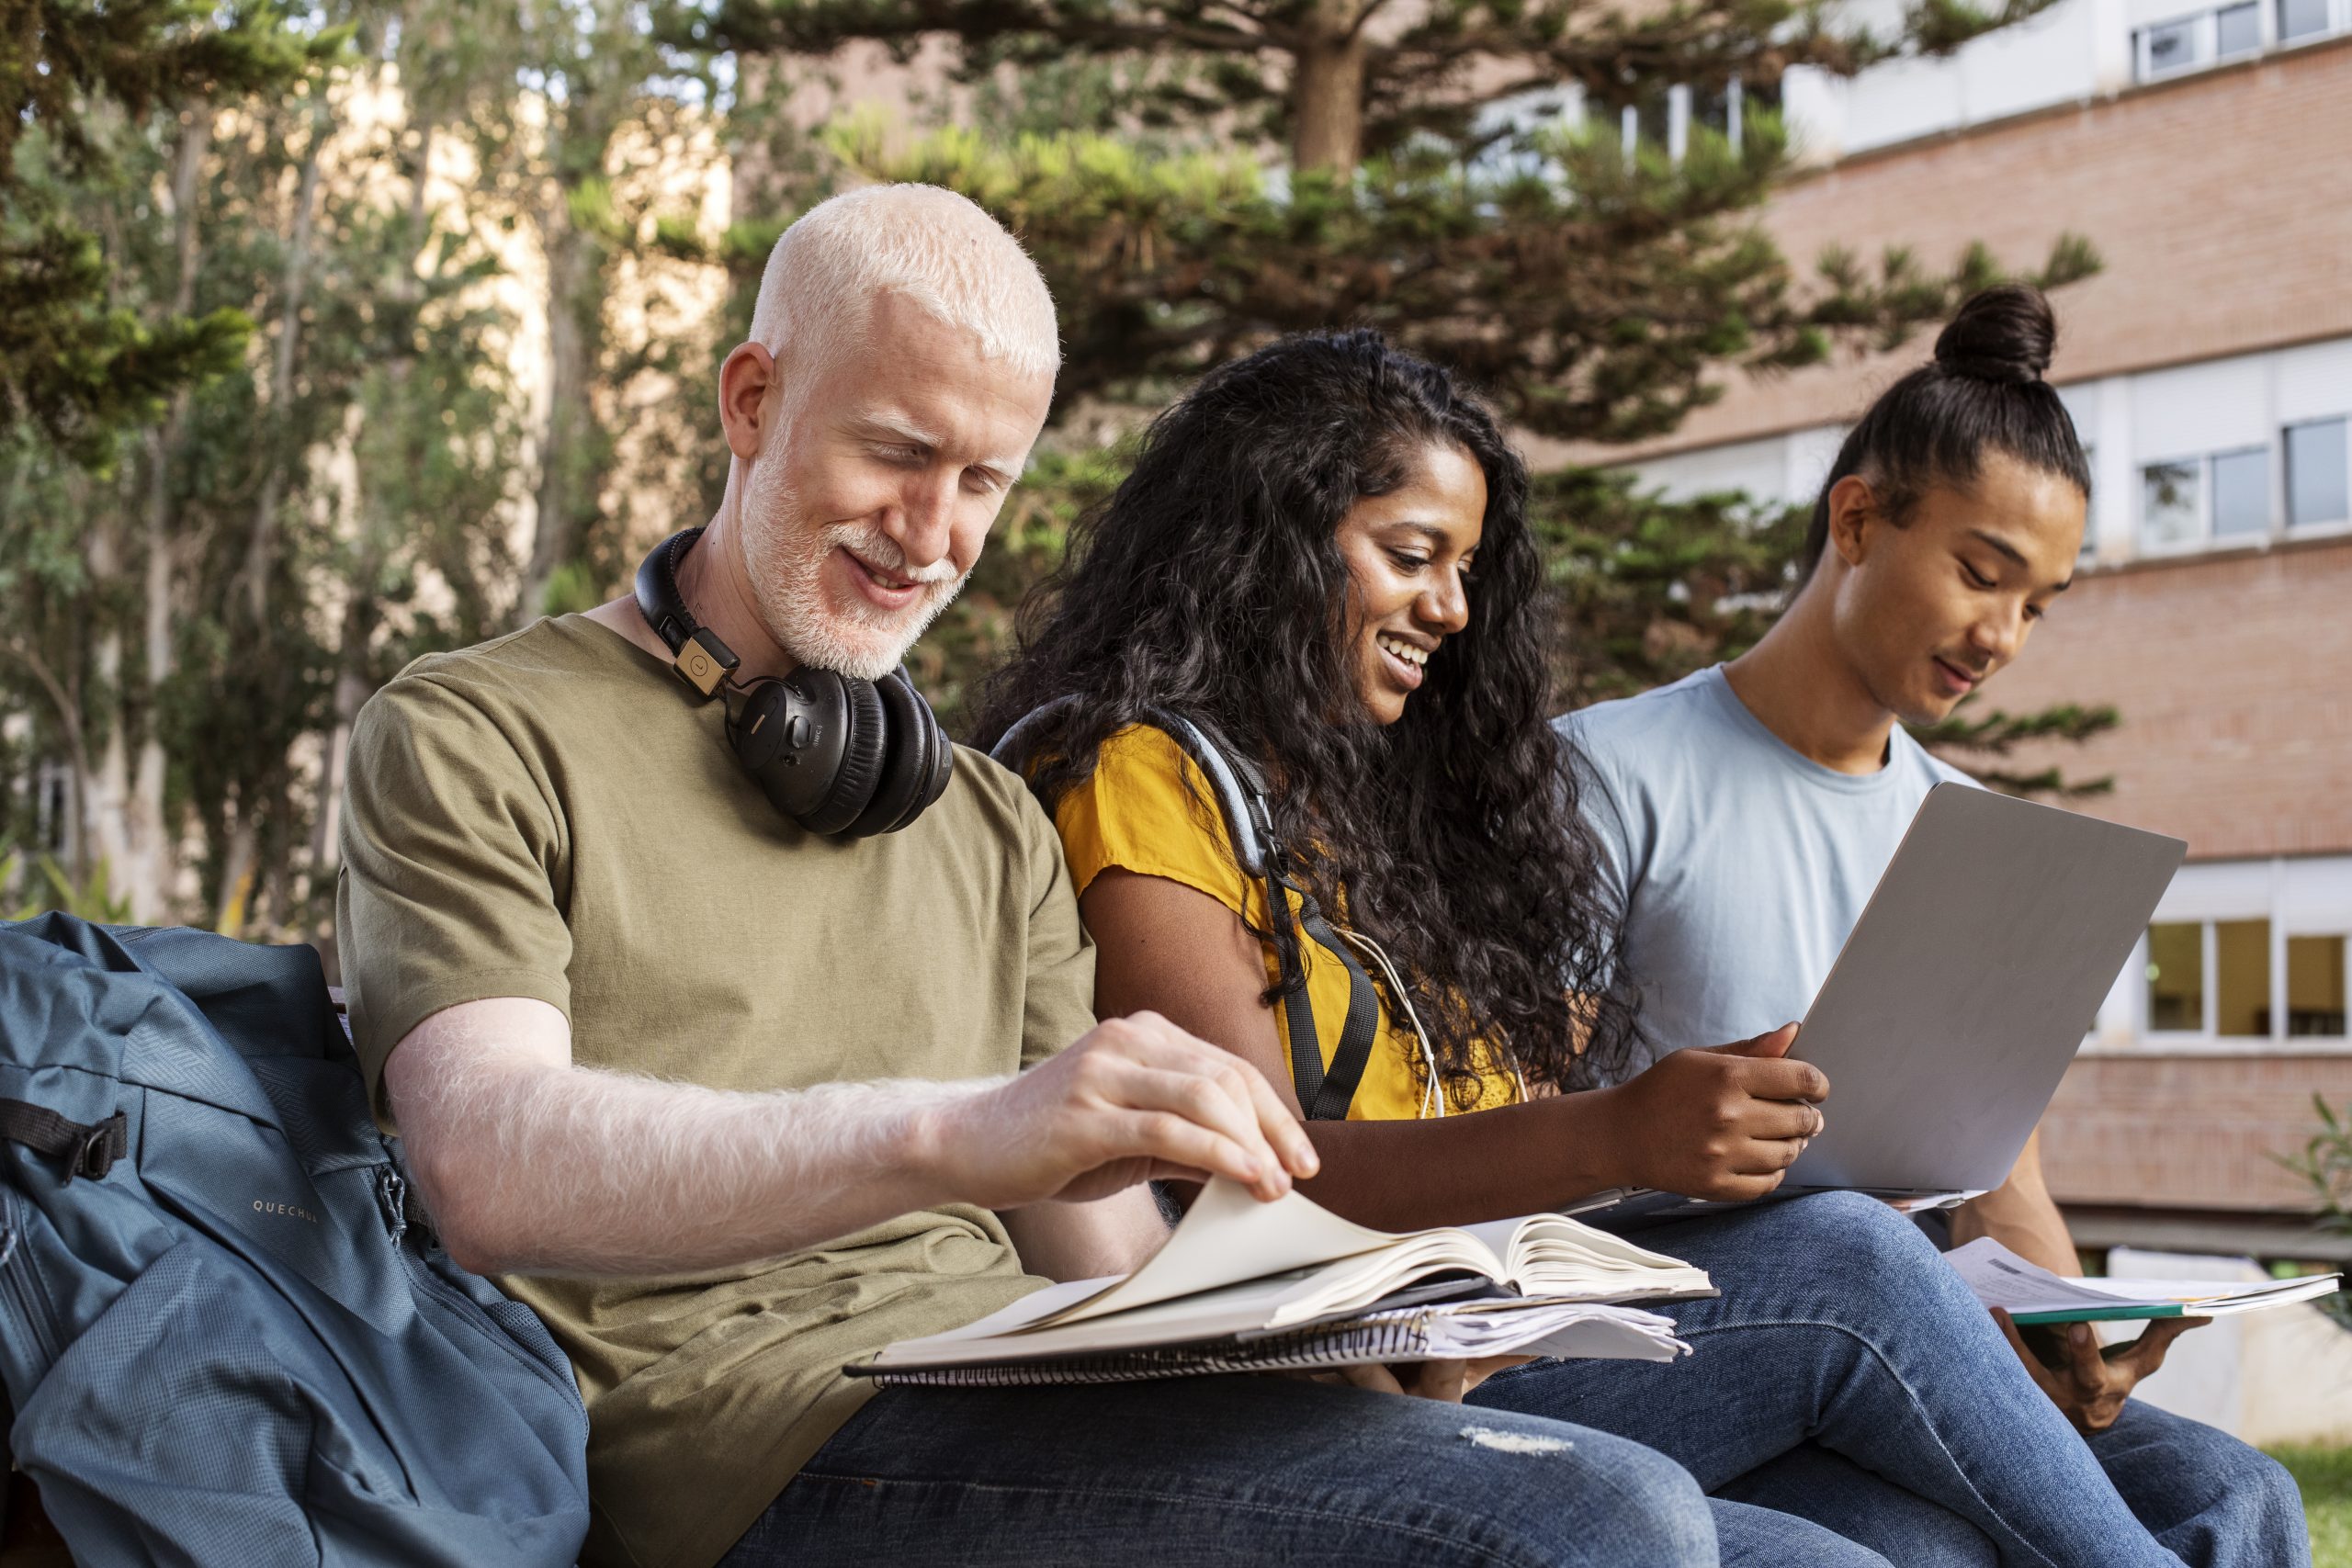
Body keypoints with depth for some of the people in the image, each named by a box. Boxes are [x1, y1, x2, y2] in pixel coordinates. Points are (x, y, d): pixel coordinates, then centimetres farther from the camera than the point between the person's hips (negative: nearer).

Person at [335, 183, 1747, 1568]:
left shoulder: (992, 824, 24)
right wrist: (957, 1132, -30)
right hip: (750, 1430, -7)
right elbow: (490, 1164, -16)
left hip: (1024, 1391, 7)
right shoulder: (471, 740, 4)